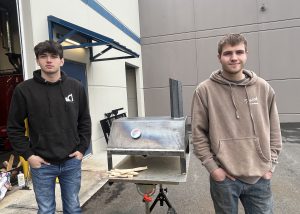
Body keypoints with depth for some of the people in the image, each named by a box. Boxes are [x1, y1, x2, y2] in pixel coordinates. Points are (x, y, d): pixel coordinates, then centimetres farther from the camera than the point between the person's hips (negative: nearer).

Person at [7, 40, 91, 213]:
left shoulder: (76, 87, -1)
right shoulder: (24, 90, -7)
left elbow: (85, 121, 5)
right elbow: (15, 128, -1)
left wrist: (82, 148, 0)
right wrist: (28, 154, -7)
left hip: (72, 161, 2)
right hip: (42, 164, -1)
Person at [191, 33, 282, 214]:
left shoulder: (263, 88, 1)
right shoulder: (205, 90, -9)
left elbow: (274, 131, 7)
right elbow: (198, 133, -7)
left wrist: (270, 165, 3)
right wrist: (212, 167, -10)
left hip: (260, 178, 3)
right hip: (224, 177, -2)